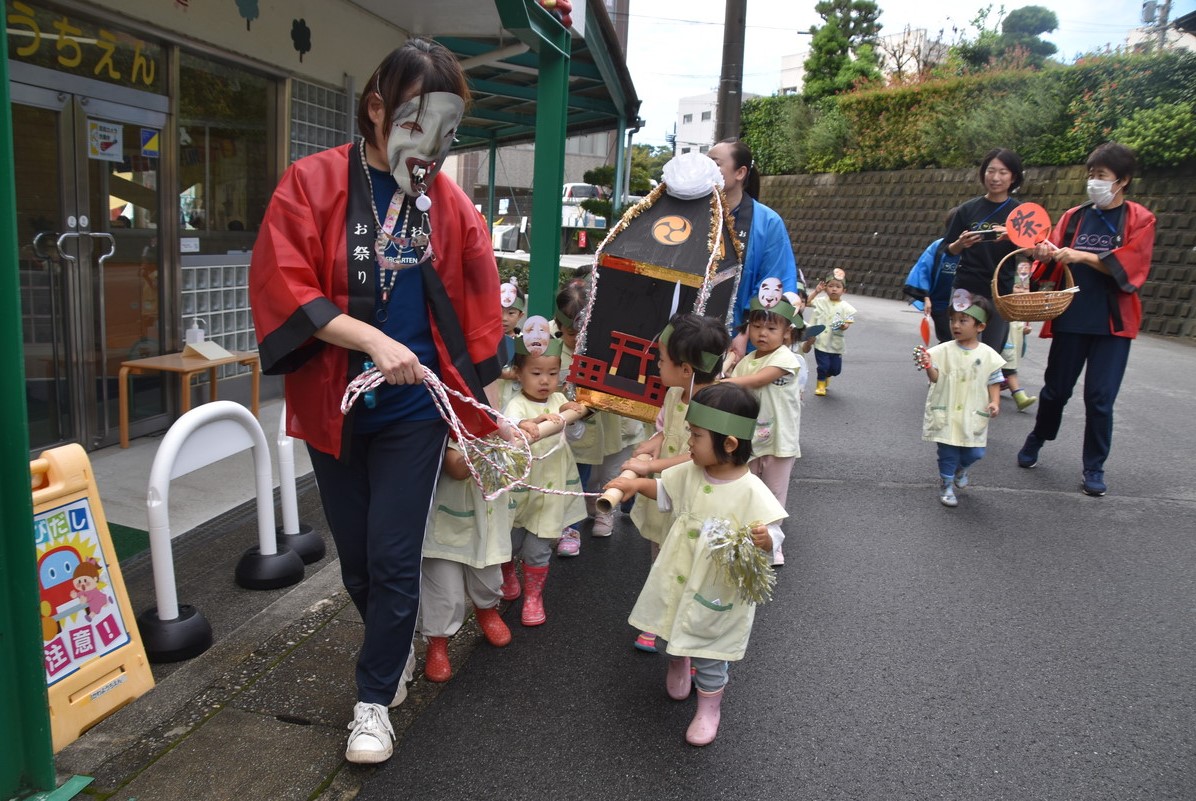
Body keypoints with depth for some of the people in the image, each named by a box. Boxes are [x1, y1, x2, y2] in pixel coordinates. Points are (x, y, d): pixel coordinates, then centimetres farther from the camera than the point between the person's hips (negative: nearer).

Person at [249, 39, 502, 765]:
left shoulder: (450, 202, -1)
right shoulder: (312, 183, -6)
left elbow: (475, 315, 4)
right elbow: (283, 289, -13)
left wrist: (481, 417, 6)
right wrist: (373, 339, -24)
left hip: (414, 408, 0)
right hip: (334, 406, 1)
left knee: (393, 560, 1)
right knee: (356, 561, 14)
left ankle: (375, 700, 21)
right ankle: (393, 659, 41)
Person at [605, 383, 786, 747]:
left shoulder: (751, 491, -25)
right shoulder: (689, 472, -8)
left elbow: (773, 537, -21)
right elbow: (665, 492, 12)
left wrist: (763, 539, -42)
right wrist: (635, 484, 0)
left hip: (718, 590, -5)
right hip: (678, 577, 5)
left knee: (709, 654, 10)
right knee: (673, 630, 26)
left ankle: (709, 709, 36)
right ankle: (678, 663, 60)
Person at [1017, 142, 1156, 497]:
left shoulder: (1139, 220, 0)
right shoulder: (1073, 216, 7)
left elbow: (1128, 267, -12)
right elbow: (1053, 267, 1)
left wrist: (1081, 257, -19)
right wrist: (1046, 255, -21)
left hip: (1112, 322, -2)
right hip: (1070, 319, 2)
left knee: (1100, 398, 0)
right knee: (1056, 388, 11)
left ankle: (1095, 468, 14)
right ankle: (1037, 438, 36)